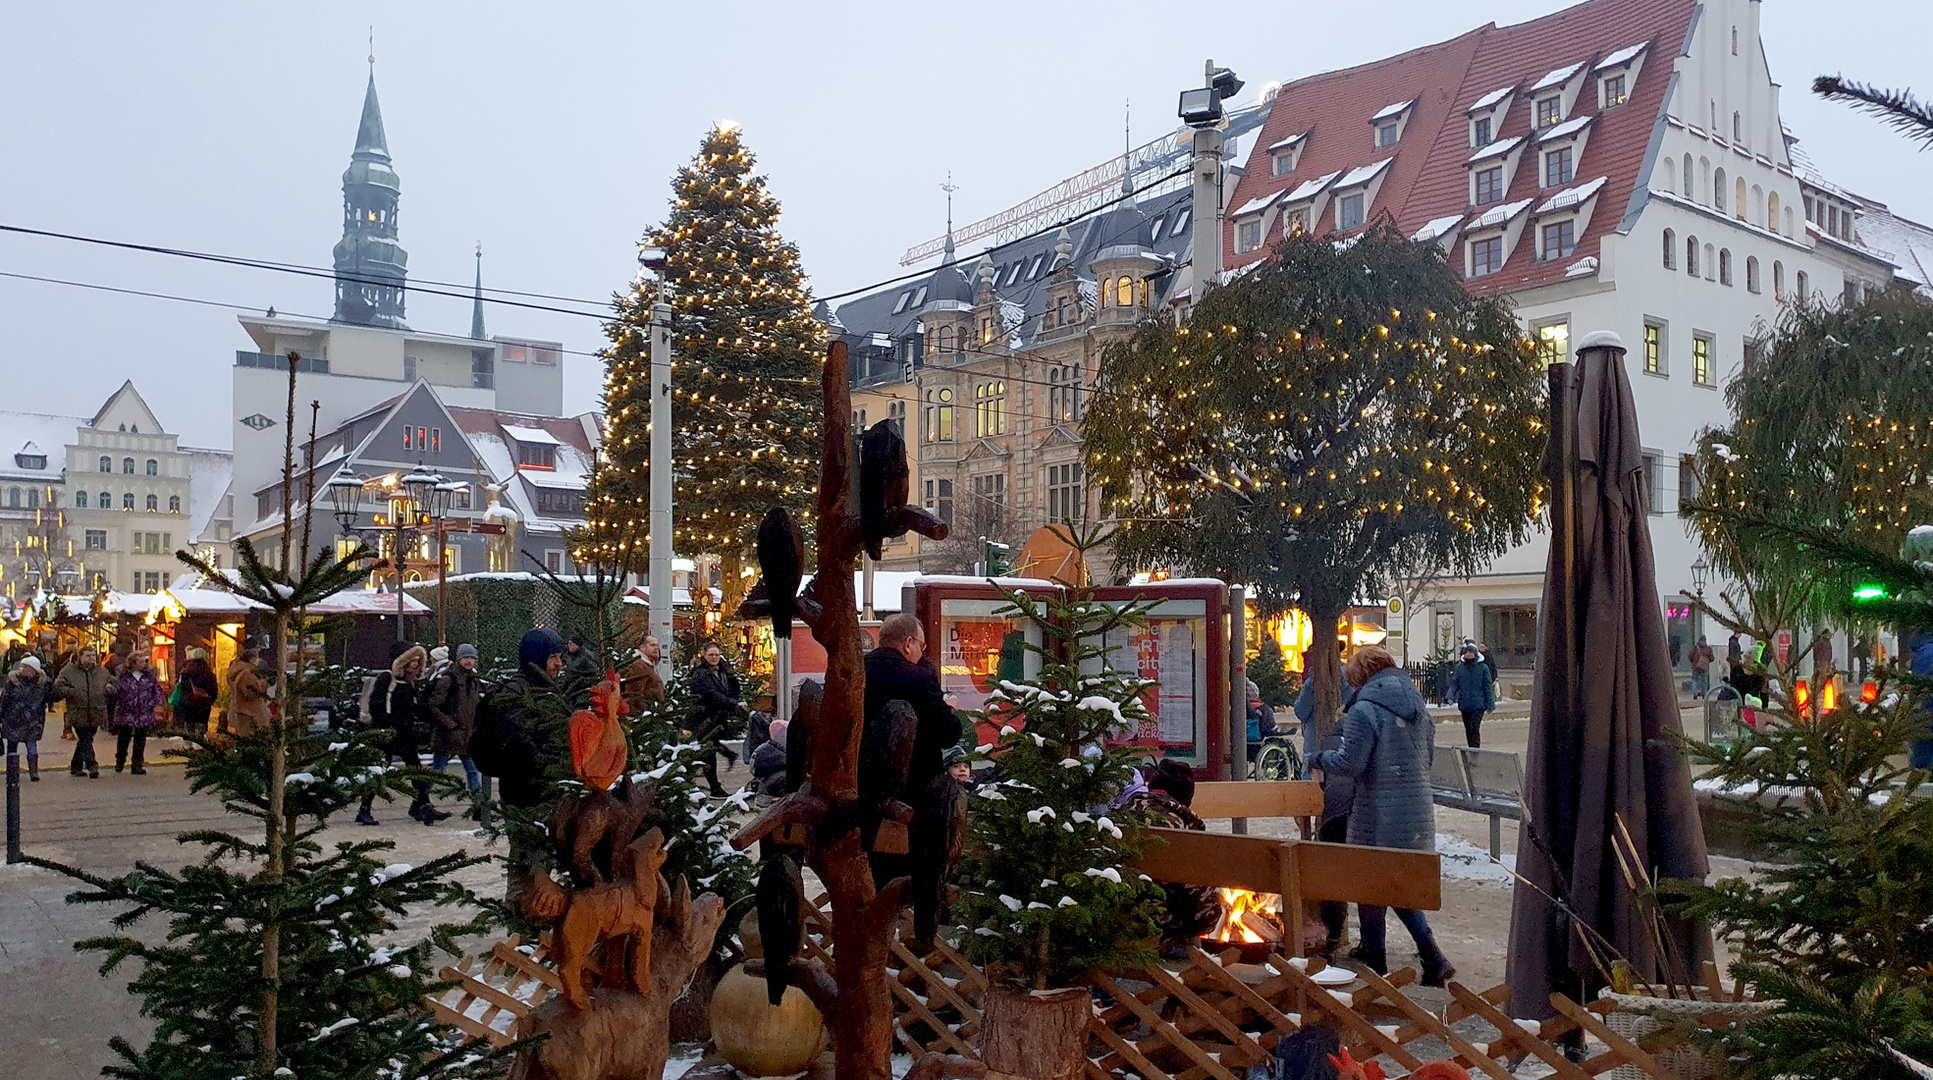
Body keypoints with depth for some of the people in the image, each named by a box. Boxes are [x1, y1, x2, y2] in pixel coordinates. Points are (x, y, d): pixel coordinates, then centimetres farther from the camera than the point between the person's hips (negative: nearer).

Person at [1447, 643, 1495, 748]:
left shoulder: (1483, 668, -1)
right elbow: (1454, 683, 6)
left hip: (1478, 705, -4)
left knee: (1474, 728, -15)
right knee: (1468, 730, 11)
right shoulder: (1459, 667, 7)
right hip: (1464, 705, 4)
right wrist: (1450, 696, -11)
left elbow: (1488, 687, 2)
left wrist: (1490, 704, -1)